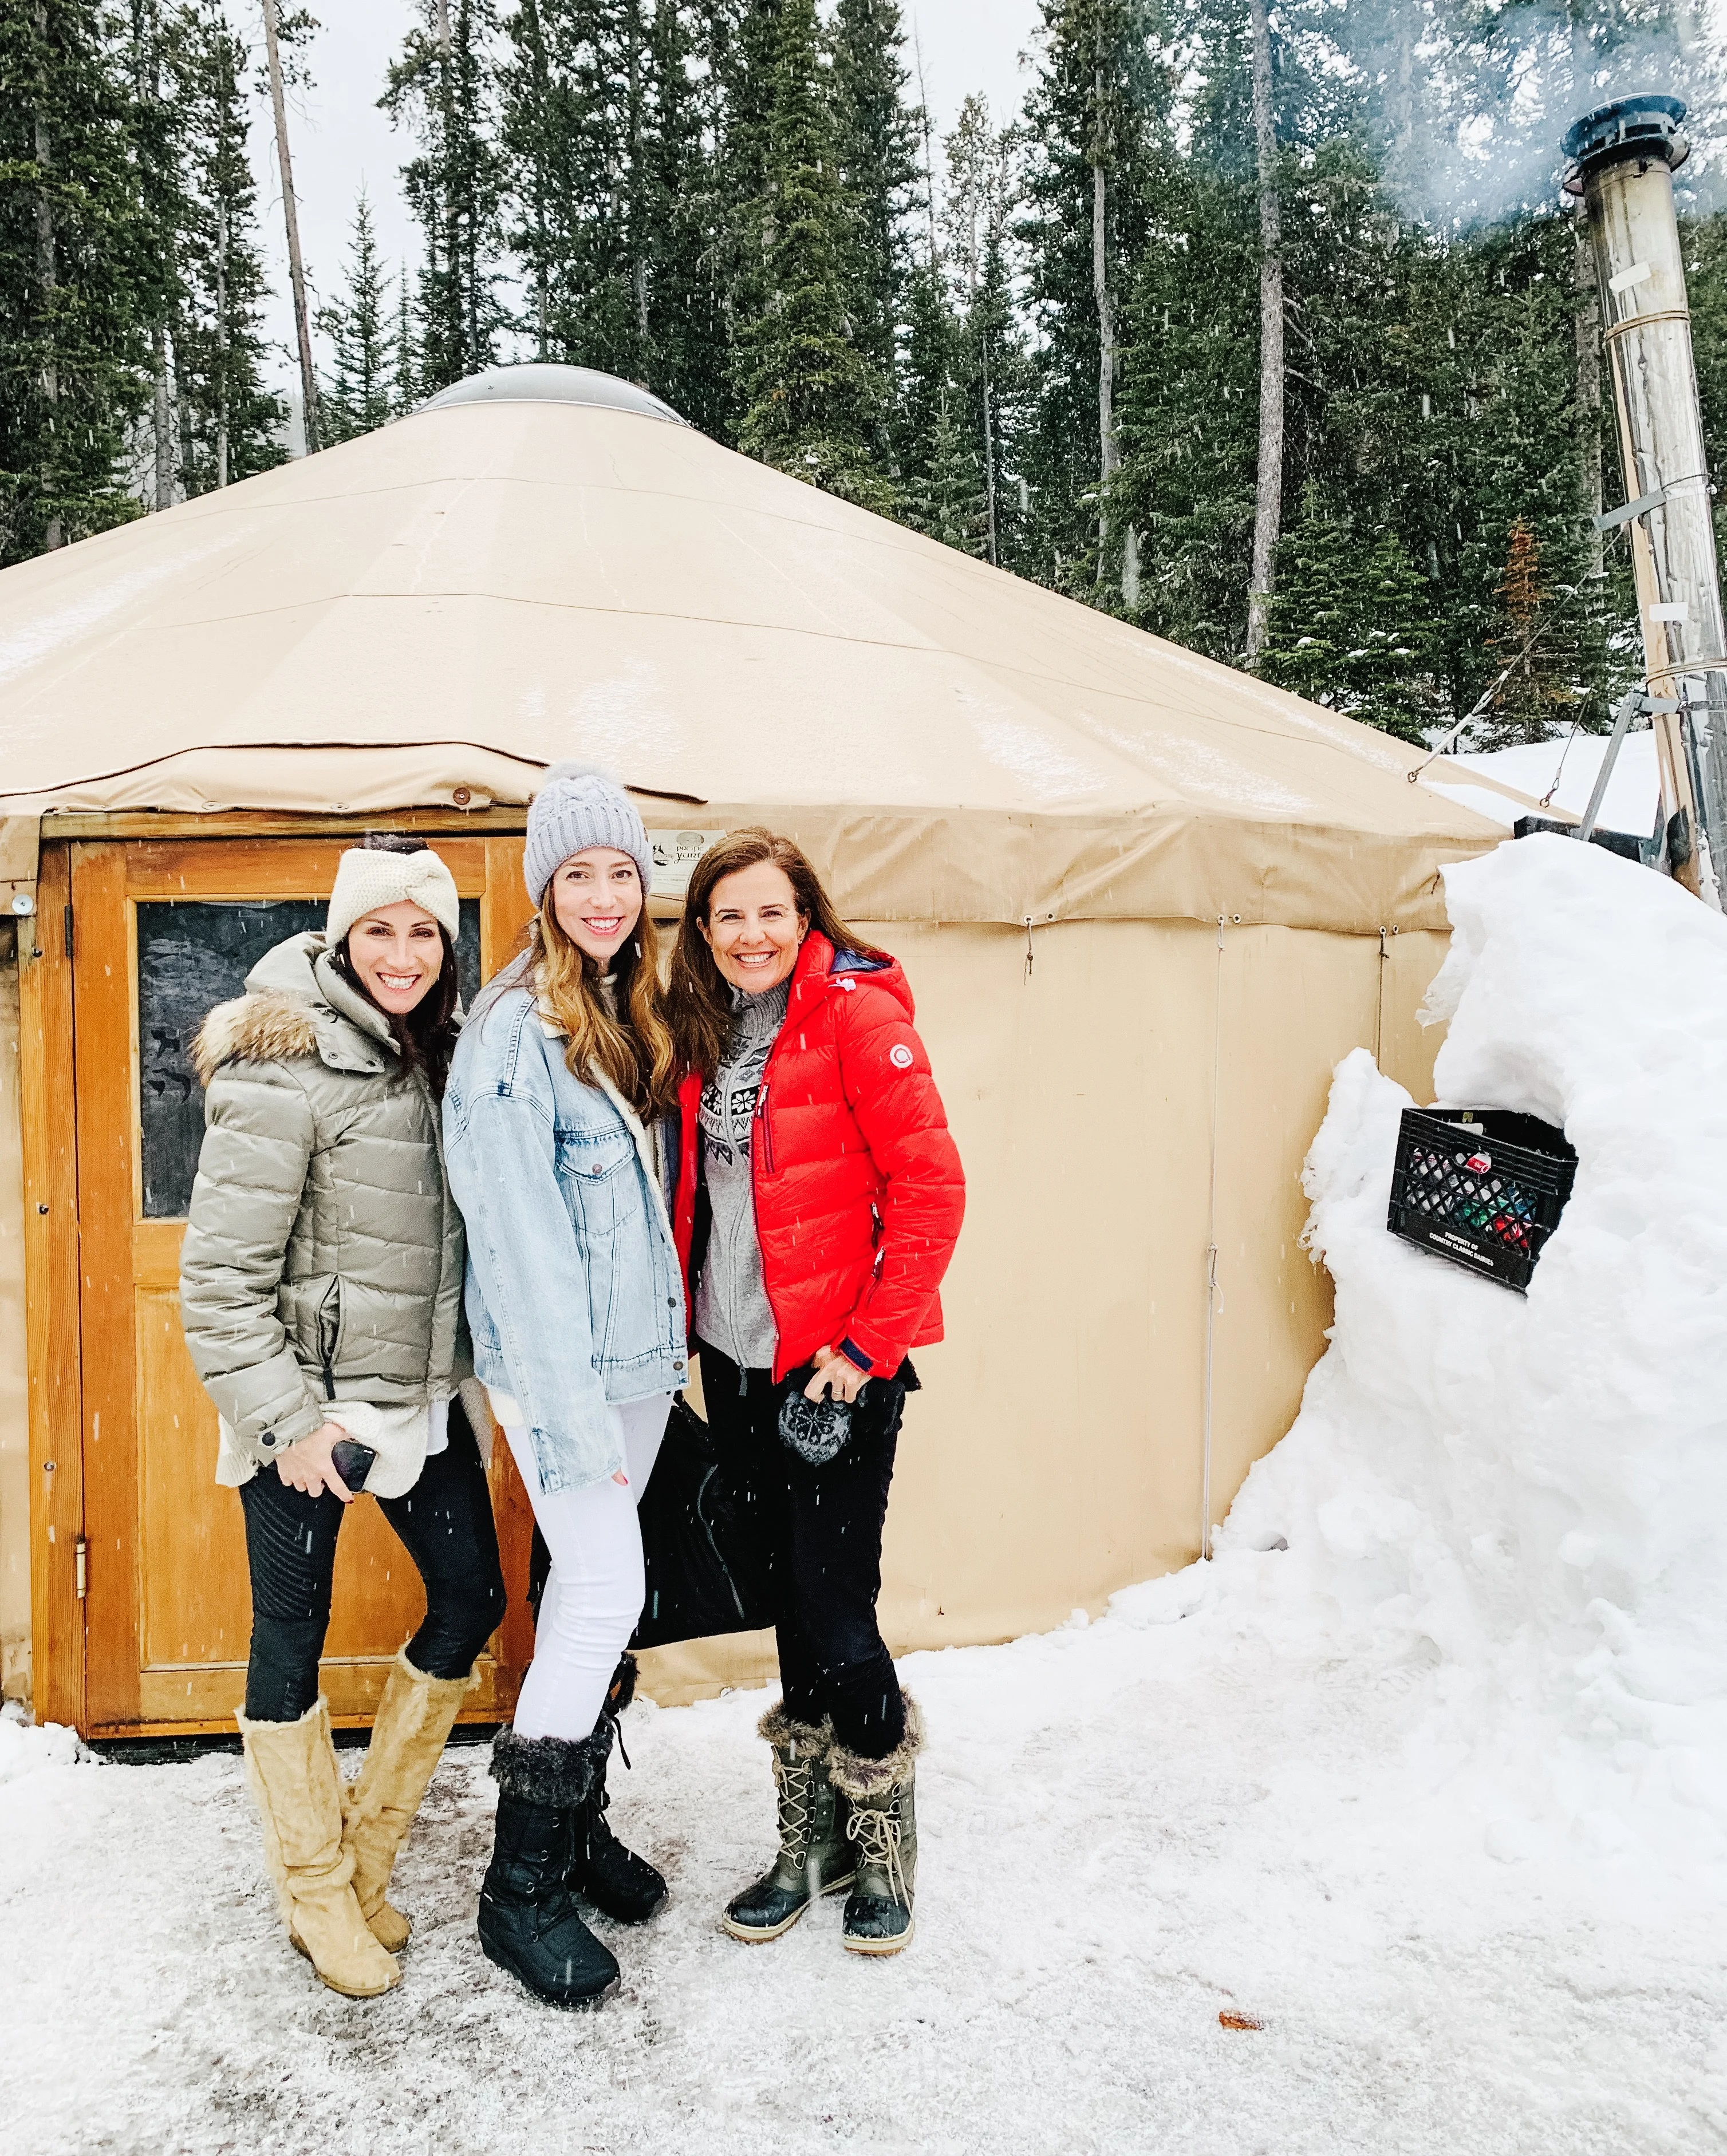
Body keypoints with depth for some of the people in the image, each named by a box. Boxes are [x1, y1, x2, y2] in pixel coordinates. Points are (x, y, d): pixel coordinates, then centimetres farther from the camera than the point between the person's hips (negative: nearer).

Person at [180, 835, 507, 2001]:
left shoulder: (441, 1052, 4)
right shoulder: (289, 1072, -18)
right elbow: (220, 1277, -17)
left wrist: (466, 1363, 11)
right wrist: (287, 1420, -17)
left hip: (419, 1392, 7)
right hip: (308, 1408, -7)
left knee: (473, 1599, 12)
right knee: (293, 1639, 9)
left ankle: (368, 1851, 34)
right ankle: (316, 1894, 31)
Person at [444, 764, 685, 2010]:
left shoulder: (629, 1017, 11)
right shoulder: (515, 1029, -15)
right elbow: (524, 1234, -19)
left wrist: (669, 1345, 11)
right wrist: (570, 1410, -20)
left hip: (642, 1352, 7)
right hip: (557, 1363, -7)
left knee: (591, 1587, 16)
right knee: (607, 1591, -4)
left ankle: (578, 1820, 33)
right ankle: (521, 1885, 14)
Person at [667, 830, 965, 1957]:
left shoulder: (858, 1014, -12)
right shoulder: (709, 1032, 9)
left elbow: (931, 1187, -14)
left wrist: (869, 1342, -15)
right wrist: (692, 1320, 9)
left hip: (838, 1362, -6)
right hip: (739, 1359, 6)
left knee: (836, 1611, 0)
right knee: (791, 1601, 16)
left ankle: (886, 1844, 26)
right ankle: (812, 1843, 32)